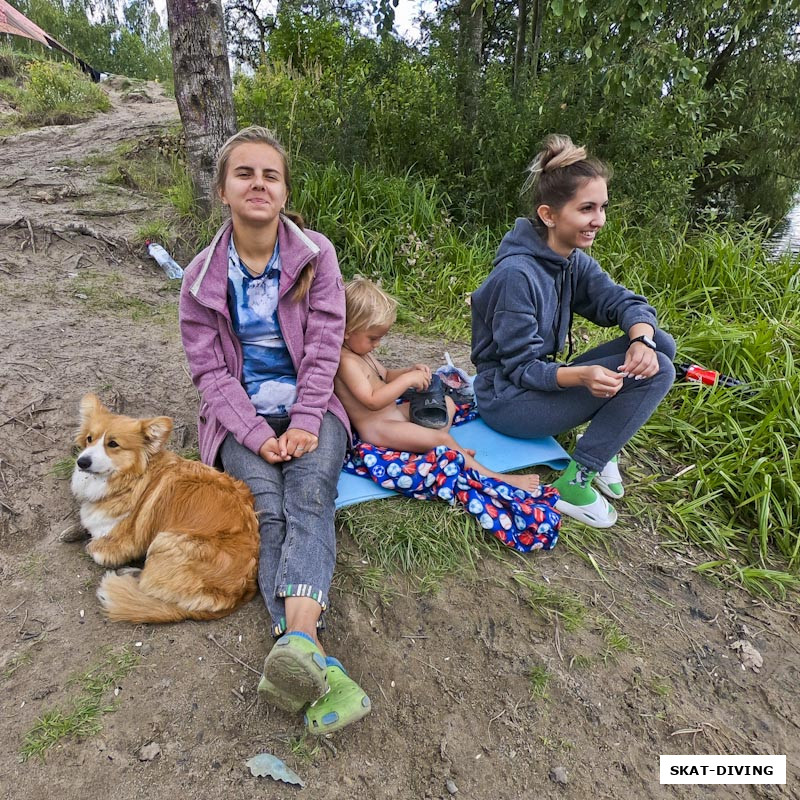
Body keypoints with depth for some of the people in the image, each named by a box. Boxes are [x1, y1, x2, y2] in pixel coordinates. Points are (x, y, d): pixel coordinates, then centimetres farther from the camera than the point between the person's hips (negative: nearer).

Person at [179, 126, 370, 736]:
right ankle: (315, 663, -38)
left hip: (310, 407, 0)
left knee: (309, 496, -29)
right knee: (269, 512, -25)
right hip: (242, 418, 1)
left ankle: (296, 641, -46)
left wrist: (304, 424, -17)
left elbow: (324, 346, -6)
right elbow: (210, 371, -1)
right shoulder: (203, 278, 3)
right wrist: (257, 435, -16)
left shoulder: (316, 254, 1)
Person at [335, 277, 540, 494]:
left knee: (447, 403, 16)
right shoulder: (346, 362, -23)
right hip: (376, 427, -11)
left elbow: (385, 376, 21)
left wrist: (410, 370, 1)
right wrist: (407, 379, -27)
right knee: (443, 439, -23)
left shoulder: (360, 350, 10)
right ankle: (494, 478, -17)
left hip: (393, 412, 11)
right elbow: (373, 401, -31)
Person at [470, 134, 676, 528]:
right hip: (507, 400, -8)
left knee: (660, 345, -3)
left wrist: (642, 338, -24)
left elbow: (622, 301, -1)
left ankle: (601, 446, 1)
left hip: (543, 379, 8)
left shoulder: (574, 261, 2)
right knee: (656, 372, -17)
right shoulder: (516, 274, -24)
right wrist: (581, 375, -39)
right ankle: (576, 481, -12)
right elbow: (522, 368, -22)